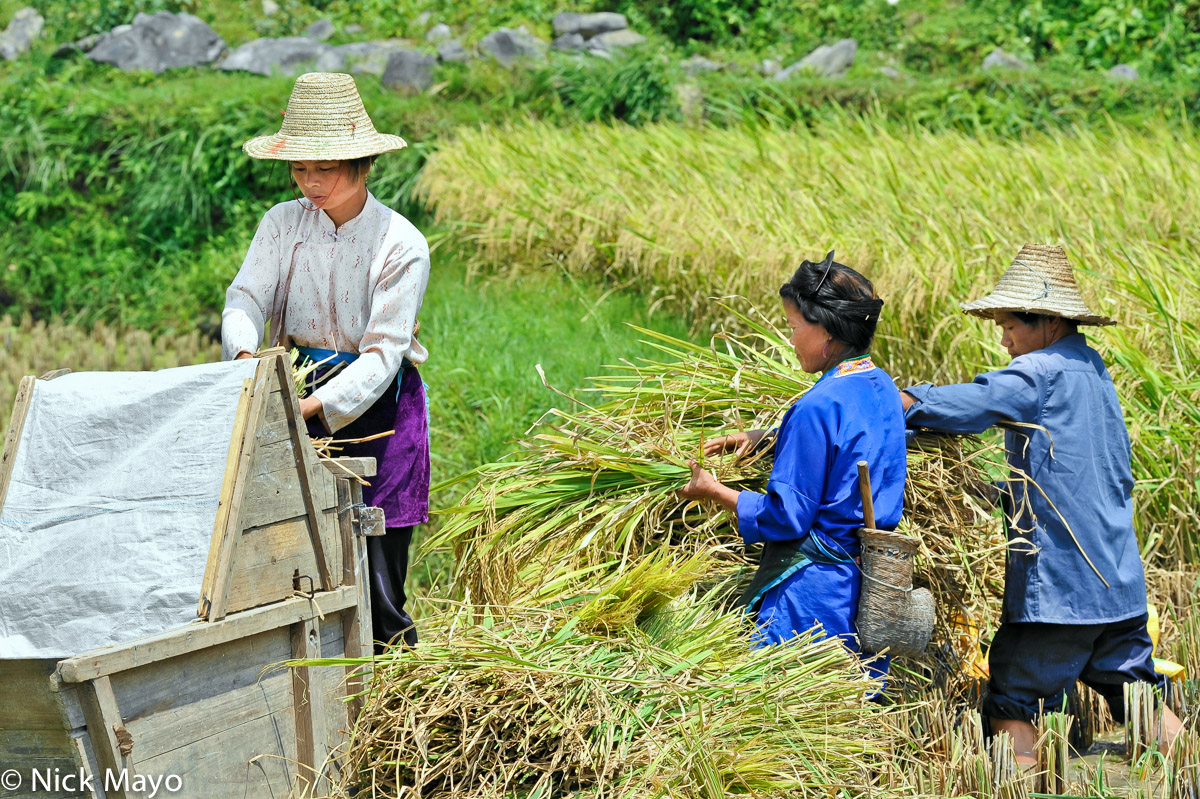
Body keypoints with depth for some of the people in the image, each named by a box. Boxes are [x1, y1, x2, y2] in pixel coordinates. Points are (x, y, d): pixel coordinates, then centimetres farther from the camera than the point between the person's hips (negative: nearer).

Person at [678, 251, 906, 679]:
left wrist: (714, 492, -6)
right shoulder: (882, 388, 7)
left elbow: (785, 517, -17)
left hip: (814, 593, -9)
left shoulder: (819, 407, -19)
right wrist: (768, 437, 17)